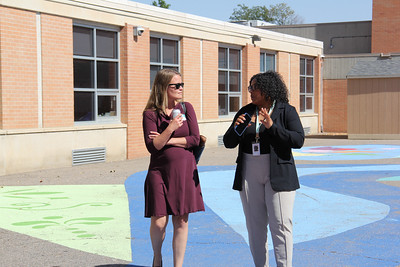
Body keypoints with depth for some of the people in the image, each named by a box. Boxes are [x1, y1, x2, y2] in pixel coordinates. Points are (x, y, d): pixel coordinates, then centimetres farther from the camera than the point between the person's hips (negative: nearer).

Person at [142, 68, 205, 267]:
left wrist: (167, 141, -8)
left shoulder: (186, 108, 5)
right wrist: (170, 129, -21)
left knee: (181, 222, 4)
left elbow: (195, 139, -2)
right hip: (160, 171, -2)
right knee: (159, 222, -5)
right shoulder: (150, 113, -3)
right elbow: (152, 146, -10)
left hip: (185, 171, 2)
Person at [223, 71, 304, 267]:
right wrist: (236, 128, -12)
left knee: (281, 225, -6)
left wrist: (272, 126, -22)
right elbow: (228, 142, 9)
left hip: (278, 175, -4)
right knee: (255, 225, 8)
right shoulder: (245, 112, 9)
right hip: (250, 175, 4)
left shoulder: (286, 111, -2)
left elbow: (298, 140, -13)